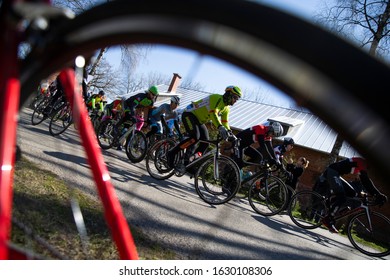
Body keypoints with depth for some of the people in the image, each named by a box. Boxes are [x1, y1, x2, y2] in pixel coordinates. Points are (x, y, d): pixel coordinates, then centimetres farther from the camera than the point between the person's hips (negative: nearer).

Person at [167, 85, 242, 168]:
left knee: (205, 143, -4)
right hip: (189, 114, -9)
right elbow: (213, 113, -37)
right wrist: (220, 128, -50)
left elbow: (225, 122, 9)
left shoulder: (226, 108, 7)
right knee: (195, 137, -30)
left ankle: (187, 163, 1)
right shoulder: (217, 98, -22)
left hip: (200, 121, 9)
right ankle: (172, 153, -16)